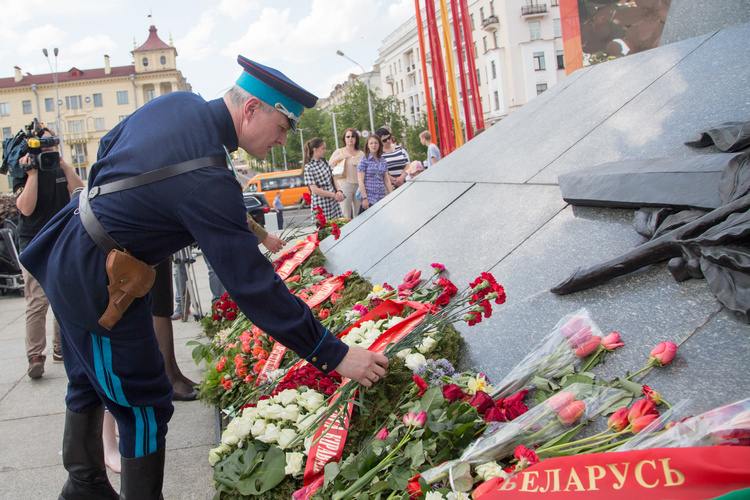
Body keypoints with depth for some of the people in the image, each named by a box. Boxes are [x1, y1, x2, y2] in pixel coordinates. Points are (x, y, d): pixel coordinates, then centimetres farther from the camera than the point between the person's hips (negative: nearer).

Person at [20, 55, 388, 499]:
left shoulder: (178, 102, -4)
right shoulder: (207, 182, -31)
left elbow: (108, 145, 14)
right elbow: (253, 285, -31)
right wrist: (335, 354, -27)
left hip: (68, 256, 10)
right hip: (98, 285, -10)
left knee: (90, 383, 26)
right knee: (144, 407, 3)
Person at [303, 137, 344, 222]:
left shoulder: (324, 162, 11)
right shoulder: (308, 168, -10)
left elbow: (333, 178, 13)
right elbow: (315, 190, -15)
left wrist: (339, 191, -7)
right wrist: (334, 195, -16)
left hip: (333, 202, 7)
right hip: (321, 206, -6)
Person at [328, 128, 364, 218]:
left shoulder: (361, 154, 15)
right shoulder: (339, 152, 7)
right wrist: (338, 158, -11)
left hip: (359, 186, 3)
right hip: (345, 185, -3)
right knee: (346, 216, -8)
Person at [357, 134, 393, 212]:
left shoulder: (383, 161, 13)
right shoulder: (364, 161, -1)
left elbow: (387, 180, 14)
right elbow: (361, 181, -6)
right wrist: (365, 199, -13)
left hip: (382, 198, 4)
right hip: (369, 199, -4)